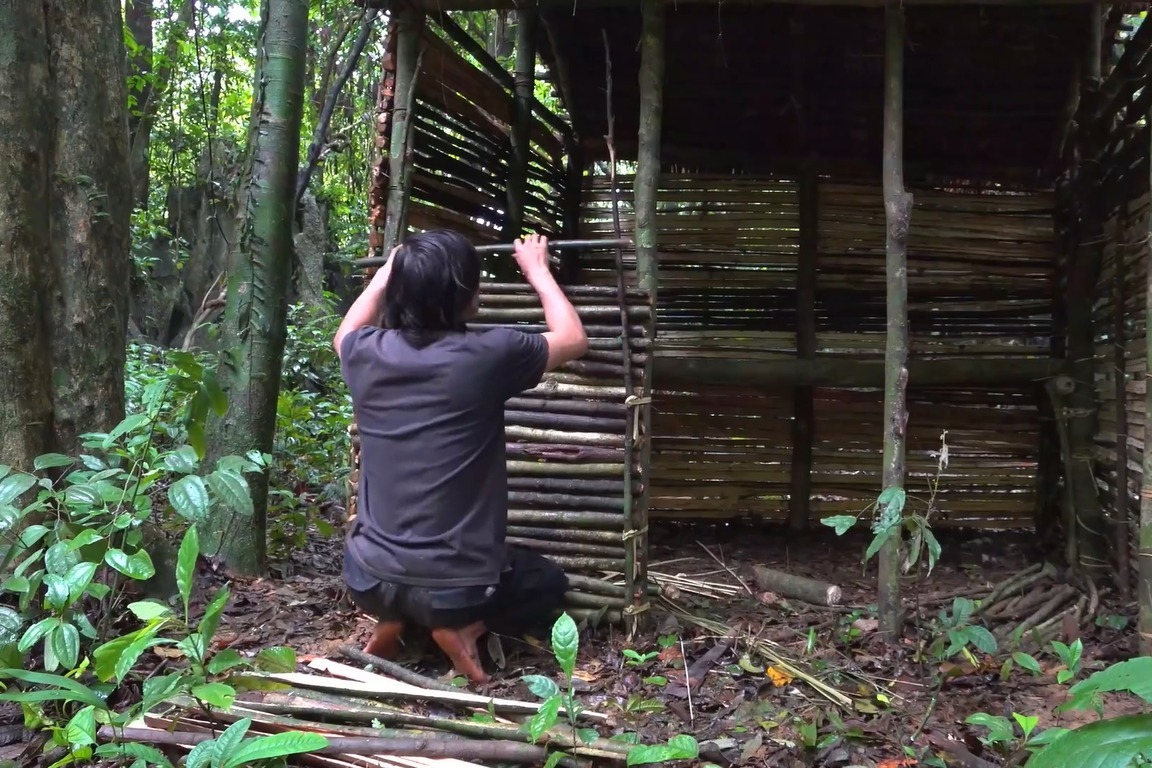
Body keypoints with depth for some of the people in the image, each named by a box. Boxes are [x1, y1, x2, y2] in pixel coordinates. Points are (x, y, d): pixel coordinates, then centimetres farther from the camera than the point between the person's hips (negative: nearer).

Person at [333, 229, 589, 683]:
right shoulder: (486, 356, -17)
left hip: (366, 580, 4)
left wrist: (388, 269, 30)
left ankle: (393, 621, 11)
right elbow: (573, 339, 4)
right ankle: (463, 626, 0)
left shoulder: (368, 354, -4)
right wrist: (536, 269, 15)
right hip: (453, 588, -4)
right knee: (549, 583, 25)